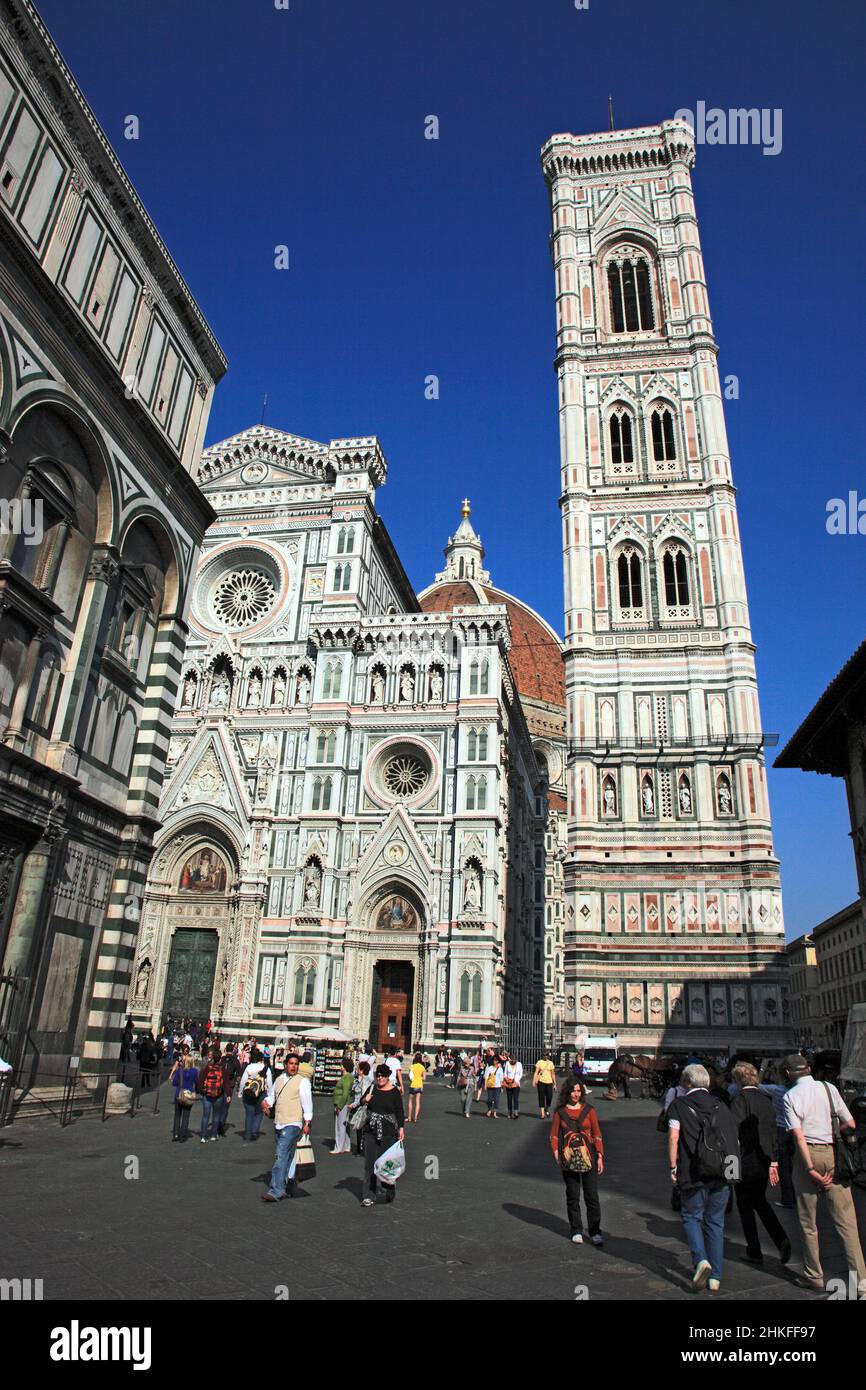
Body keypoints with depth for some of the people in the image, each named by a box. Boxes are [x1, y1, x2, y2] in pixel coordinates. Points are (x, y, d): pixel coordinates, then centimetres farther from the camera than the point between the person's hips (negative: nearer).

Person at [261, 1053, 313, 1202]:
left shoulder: (302, 1081, -5)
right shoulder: (279, 1080, 13)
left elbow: (307, 1102, -7)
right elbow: (272, 1095, 20)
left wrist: (307, 1123, -11)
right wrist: (267, 1101, -2)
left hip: (292, 1124, -6)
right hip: (278, 1123, 6)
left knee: (282, 1156, -14)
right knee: (287, 1158, 16)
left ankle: (276, 1191, -13)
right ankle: (289, 1188, 29)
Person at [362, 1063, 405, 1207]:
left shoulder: (394, 1092, -3)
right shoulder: (372, 1089, 6)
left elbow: (399, 1111, -1)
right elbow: (367, 1108, 15)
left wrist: (401, 1128, -10)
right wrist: (365, 1100, -6)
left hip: (387, 1132, -3)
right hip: (370, 1131, 3)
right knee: (369, 1164, 3)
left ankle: (390, 1189, 26)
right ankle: (369, 1197, 10)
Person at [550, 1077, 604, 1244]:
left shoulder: (589, 1110, 0)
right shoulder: (560, 1111, 1)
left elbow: (597, 1134, 4)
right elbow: (554, 1135, 4)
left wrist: (600, 1156, -2)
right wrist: (557, 1155, -6)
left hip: (588, 1157, 0)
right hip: (569, 1159, 1)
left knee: (592, 1196, -1)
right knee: (572, 1196, 8)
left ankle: (595, 1231, 10)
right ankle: (576, 1231, 21)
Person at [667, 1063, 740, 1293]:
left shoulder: (679, 1105, -1)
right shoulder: (720, 1105, 9)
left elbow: (673, 1137, -10)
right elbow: (735, 1139, 8)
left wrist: (673, 1167, -4)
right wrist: (732, 1166, 16)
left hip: (693, 1174, -4)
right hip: (722, 1173, 4)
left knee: (691, 1216, 13)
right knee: (715, 1222, 14)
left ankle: (701, 1259, -7)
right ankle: (715, 1277, 15)